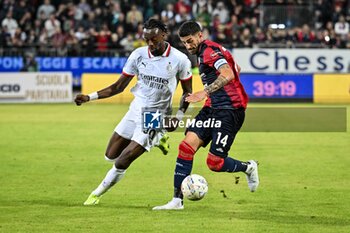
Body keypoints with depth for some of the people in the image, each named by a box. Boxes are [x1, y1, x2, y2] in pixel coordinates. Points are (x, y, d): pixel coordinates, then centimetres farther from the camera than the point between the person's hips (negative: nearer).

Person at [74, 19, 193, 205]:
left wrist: (178, 116, -14)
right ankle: (155, 139, 29)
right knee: (111, 156, 11)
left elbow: (188, 92, 1)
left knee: (122, 162, -12)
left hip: (156, 118, -5)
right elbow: (119, 86, 4)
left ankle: (98, 193, 11)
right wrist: (90, 97, -7)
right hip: (136, 111, 5)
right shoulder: (138, 55, -5)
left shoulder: (179, 60, -13)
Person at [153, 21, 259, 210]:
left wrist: (205, 92, -38)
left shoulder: (209, 50, -14)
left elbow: (228, 75, -32)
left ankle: (249, 168, 21)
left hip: (229, 111, -10)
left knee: (214, 163, -10)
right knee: (187, 145, -8)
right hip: (212, 108, 10)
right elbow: (236, 68, 30)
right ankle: (177, 200, -8)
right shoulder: (204, 52, 16)